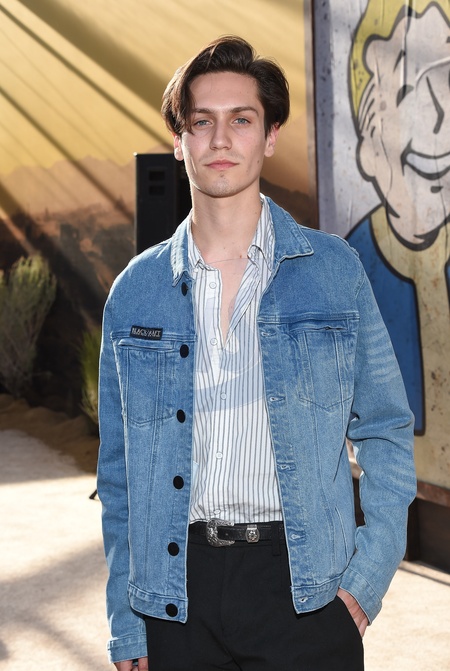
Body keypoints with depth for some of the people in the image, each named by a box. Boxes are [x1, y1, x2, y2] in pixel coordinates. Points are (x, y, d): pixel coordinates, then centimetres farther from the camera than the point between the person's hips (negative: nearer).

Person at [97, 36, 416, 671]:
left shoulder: (333, 269, 1)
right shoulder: (136, 290, 4)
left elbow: (387, 429, 4)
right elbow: (119, 468, 7)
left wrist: (369, 577, -6)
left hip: (303, 584, -1)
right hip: (177, 588, 2)